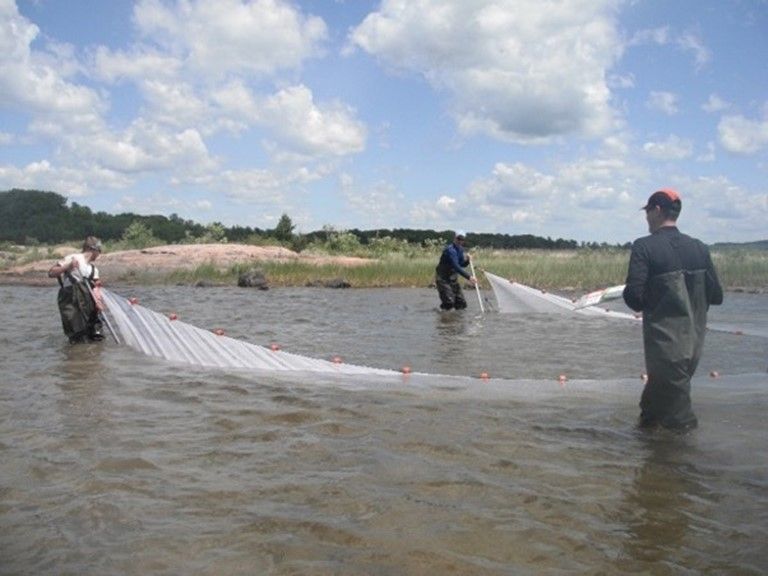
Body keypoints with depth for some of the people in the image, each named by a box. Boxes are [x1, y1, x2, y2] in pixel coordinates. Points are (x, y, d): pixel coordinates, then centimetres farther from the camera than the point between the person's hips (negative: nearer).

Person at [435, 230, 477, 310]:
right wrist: (469, 277, -40)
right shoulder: (450, 250, -23)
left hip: (453, 279, 9)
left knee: (461, 304, 4)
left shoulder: (460, 249, 6)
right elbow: (456, 267, -33)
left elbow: (462, 265, 12)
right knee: (449, 302, -19)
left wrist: (467, 260, -10)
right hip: (443, 279, -9)